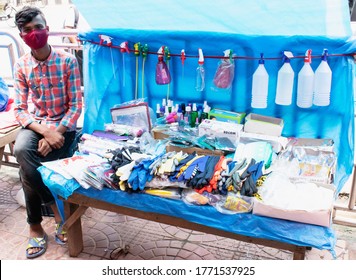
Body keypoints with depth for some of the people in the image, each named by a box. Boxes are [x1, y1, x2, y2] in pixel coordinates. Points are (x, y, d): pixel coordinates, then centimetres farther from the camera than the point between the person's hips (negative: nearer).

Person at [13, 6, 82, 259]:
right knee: (22, 150, -32)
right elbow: (20, 110, -4)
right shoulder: (21, 66, -2)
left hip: (64, 125, -2)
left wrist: (57, 133, -22)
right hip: (36, 124, 3)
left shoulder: (67, 60, -9)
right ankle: (57, 207, -14)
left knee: (27, 169, -22)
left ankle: (35, 225, 3)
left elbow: (76, 104, -10)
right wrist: (45, 131, -23)